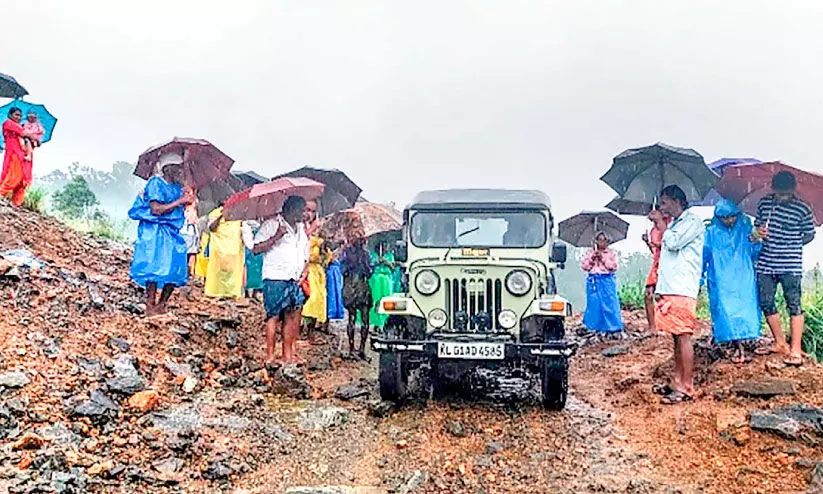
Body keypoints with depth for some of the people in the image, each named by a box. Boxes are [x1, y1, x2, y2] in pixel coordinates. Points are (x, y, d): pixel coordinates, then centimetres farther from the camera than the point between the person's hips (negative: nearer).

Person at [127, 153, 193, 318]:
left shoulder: (177, 187, 15)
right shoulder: (156, 183, -8)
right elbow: (156, 209, -19)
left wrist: (187, 202, 3)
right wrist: (179, 201, -17)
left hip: (171, 232, 7)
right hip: (155, 232, -7)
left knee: (175, 270, 0)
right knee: (155, 267, -13)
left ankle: (161, 306, 11)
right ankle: (150, 306, -4)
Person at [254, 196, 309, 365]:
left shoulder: (301, 229, 19)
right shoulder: (271, 224, -2)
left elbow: (305, 255, 26)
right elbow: (256, 248, -9)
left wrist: (304, 271, 8)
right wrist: (276, 237, -19)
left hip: (295, 280, 6)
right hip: (275, 278, -6)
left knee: (293, 316, 3)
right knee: (274, 316, -6)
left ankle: (289, 354, 8)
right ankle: (270, 356, -2)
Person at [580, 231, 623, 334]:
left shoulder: (611, 253, 8)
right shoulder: (590, 252, 11)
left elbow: (614, 266, -4)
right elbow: (584, 266, 5)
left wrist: (603, 258, -10)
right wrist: (592, 258, -8)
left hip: (607, 281, -1)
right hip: (594, 281, 1)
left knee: (609, 303, -7)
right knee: (594, 304, 0)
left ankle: (611, 327, -3)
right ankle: (596, 326, 7)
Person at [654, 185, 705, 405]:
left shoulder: (692, 222, -6)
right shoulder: (674, 224, 21)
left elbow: (673, 243, -20)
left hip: (682, 289, -9)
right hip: (669, 288, 9)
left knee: (683, 337, -8)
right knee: (676, 337, 12)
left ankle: (686, 388, -6)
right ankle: (677, 381, 19)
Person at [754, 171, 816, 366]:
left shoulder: (802, 209, -5)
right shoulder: (764, 203, 5)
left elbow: (809, 235, 5)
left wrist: (791, 246, -3)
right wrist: (759, 232, -5)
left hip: (790, 265, -4)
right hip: (765, 263, 5)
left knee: (794, 304, -4)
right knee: (766, 303, 9)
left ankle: (795, 350, 0)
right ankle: (780, 344, 25)